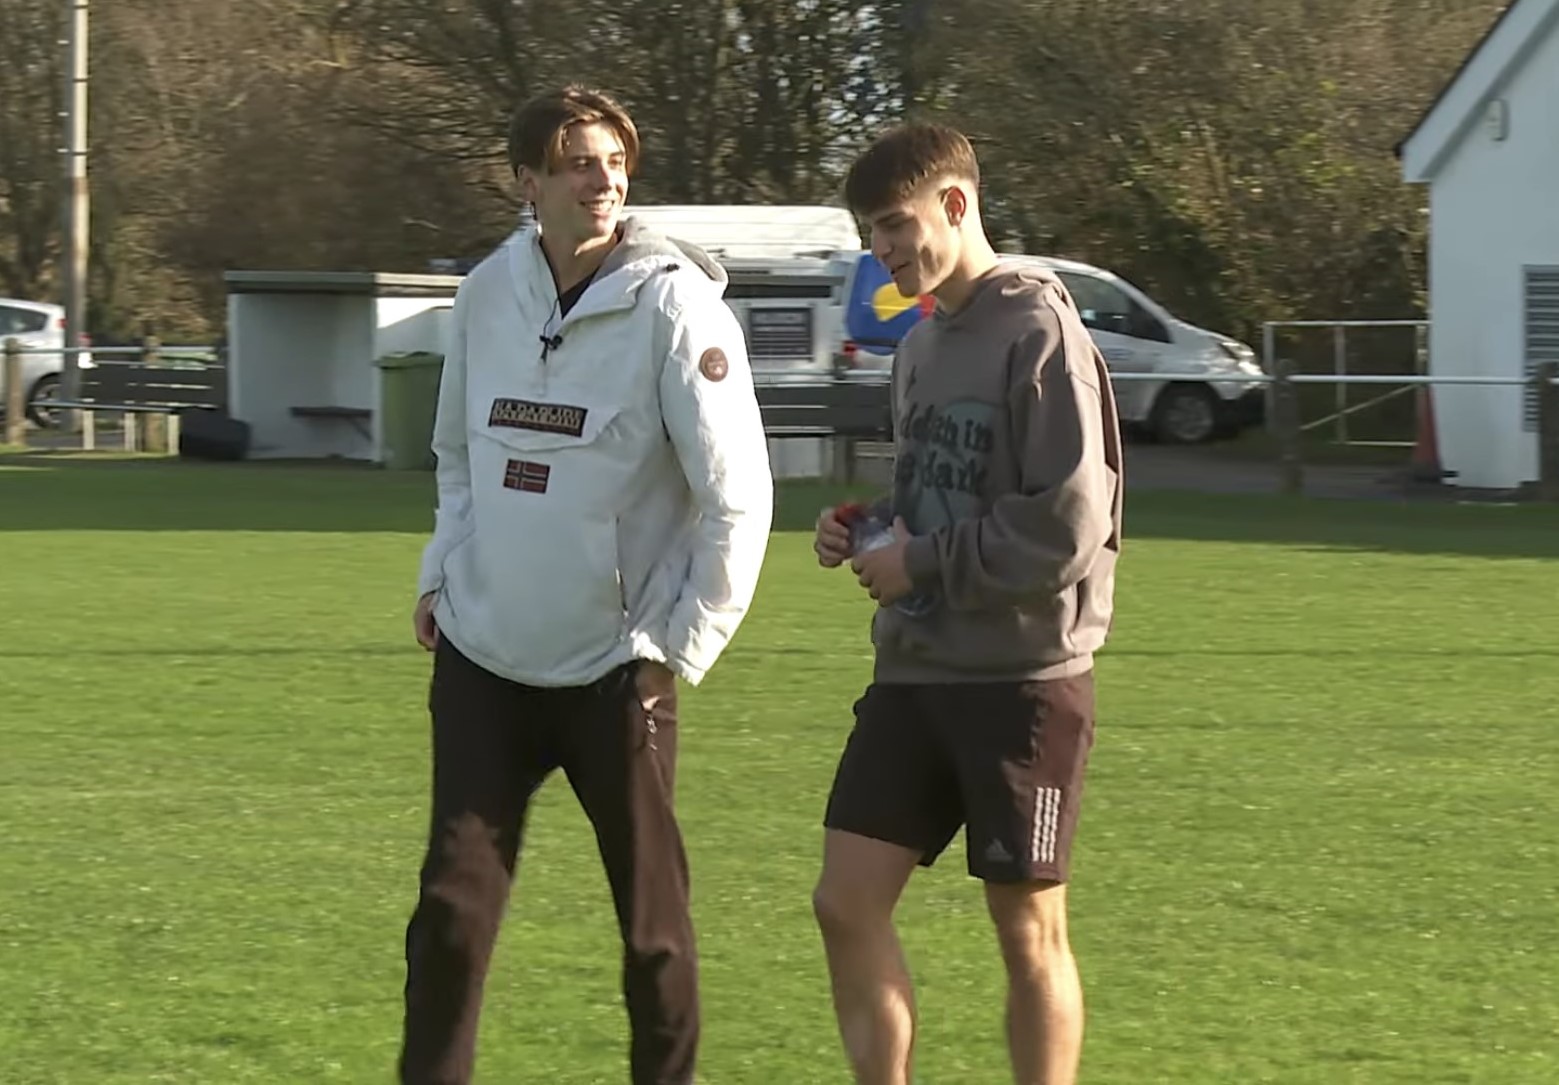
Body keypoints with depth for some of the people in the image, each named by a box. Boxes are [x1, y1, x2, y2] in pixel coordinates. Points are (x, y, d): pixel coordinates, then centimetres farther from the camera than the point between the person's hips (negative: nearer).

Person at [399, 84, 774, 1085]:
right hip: (485, 654, 4)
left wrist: (682, 648, -11)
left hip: (617, 666, -4)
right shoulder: (488, 292, 2)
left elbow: (738, 498, -11)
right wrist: (442, 575, 8)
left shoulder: (675, 303, -13)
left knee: (653, 916, 5)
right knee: (455, 901, 0)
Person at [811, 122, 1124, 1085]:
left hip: (1022, 679, -8)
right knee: (849, 902, 1)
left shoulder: (1041, 333, -13)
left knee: (1029, 930, 2)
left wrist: (925, 563, -14)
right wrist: (870, 533, 4)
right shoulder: (923, 344, 13)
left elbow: (1071, 527, -19)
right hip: (914, 673, 8)